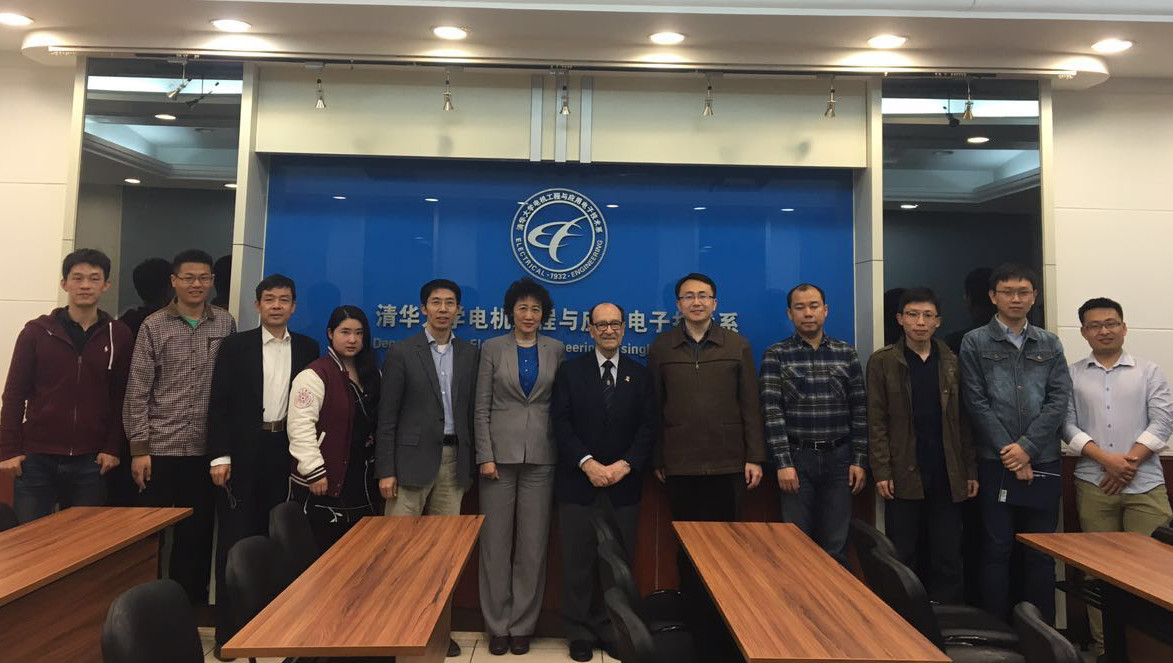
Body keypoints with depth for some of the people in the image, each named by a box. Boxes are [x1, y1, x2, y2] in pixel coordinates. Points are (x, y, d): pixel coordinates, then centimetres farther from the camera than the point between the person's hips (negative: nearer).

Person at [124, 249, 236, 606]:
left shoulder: (225, 324, 4)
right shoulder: (154, 326, 0)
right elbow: (137, 392, -1)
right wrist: (138, 448, -6)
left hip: (206, 450, 1)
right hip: (160, 449, -1)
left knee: (197, 535, 10)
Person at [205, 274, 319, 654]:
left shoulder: (307, 348, 6)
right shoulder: (235, 346, 1)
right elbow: (219, 403, -2)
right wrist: (219, 455, -9)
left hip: (285, 451, 2)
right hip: (243, 452, -1)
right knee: (235, 537, 4)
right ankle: (228, 628, 14)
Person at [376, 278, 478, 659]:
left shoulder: (470, 354, 8)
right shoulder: (401, 353, -2)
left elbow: (472, 411, 10)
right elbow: (387, 417, -4)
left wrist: (470, 463, 6)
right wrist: (385, 470, -9)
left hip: (454, 460, 3)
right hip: (412, 460, -3)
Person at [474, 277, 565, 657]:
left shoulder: (555, 350, 6)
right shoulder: (492, 348, 2)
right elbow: (482, 407, 0)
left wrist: (565, 453, 0)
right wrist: (485, 456, -8)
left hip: (541, 456, 1)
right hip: (500, 452, -1)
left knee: (532, 544, 6)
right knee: (496, 542, 5)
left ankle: (523, 625, 19)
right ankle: (498, 625, 18)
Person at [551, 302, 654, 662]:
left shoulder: (640, 374, 8)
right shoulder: (570, 371, 3)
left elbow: (647, 427, 2)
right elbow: (561, 423, -5)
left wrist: (624, 465, -11)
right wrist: (588, 463, -15)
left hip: (624, 485, 2)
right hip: (578, 483, -1)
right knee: (578, 563, 6)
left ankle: (612, 629, 24)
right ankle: (580, 632, 20)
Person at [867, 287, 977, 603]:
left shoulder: (952, 362, 8)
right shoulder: (882, 361, 0)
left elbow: (963, 421, 9)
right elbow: (876, 421, -4)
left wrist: (971, 470, 5)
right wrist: (881, 472, -10)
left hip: (947, 477, 3)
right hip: (904, 476, -2)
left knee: (948, 559, 9)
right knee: (902, 559, 6)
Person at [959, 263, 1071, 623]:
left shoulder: (1050, 344, 10)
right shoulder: (975, 343, 1)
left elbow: (1059, 401, 1)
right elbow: (977, 404, -5)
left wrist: (1027, 447, -11)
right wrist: (1010, 454, -10)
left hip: (1043, 463, 3)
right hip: (996, 463, -3)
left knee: (1041, 552, 10)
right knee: (997, 550, 3)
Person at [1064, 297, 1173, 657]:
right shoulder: (1071, 375, 6)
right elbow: (1067, 425, 0)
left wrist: (1130, 461, -11)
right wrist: (1106, 459, -12)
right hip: (1093, 483, 0)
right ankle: (1104, 644, 16)